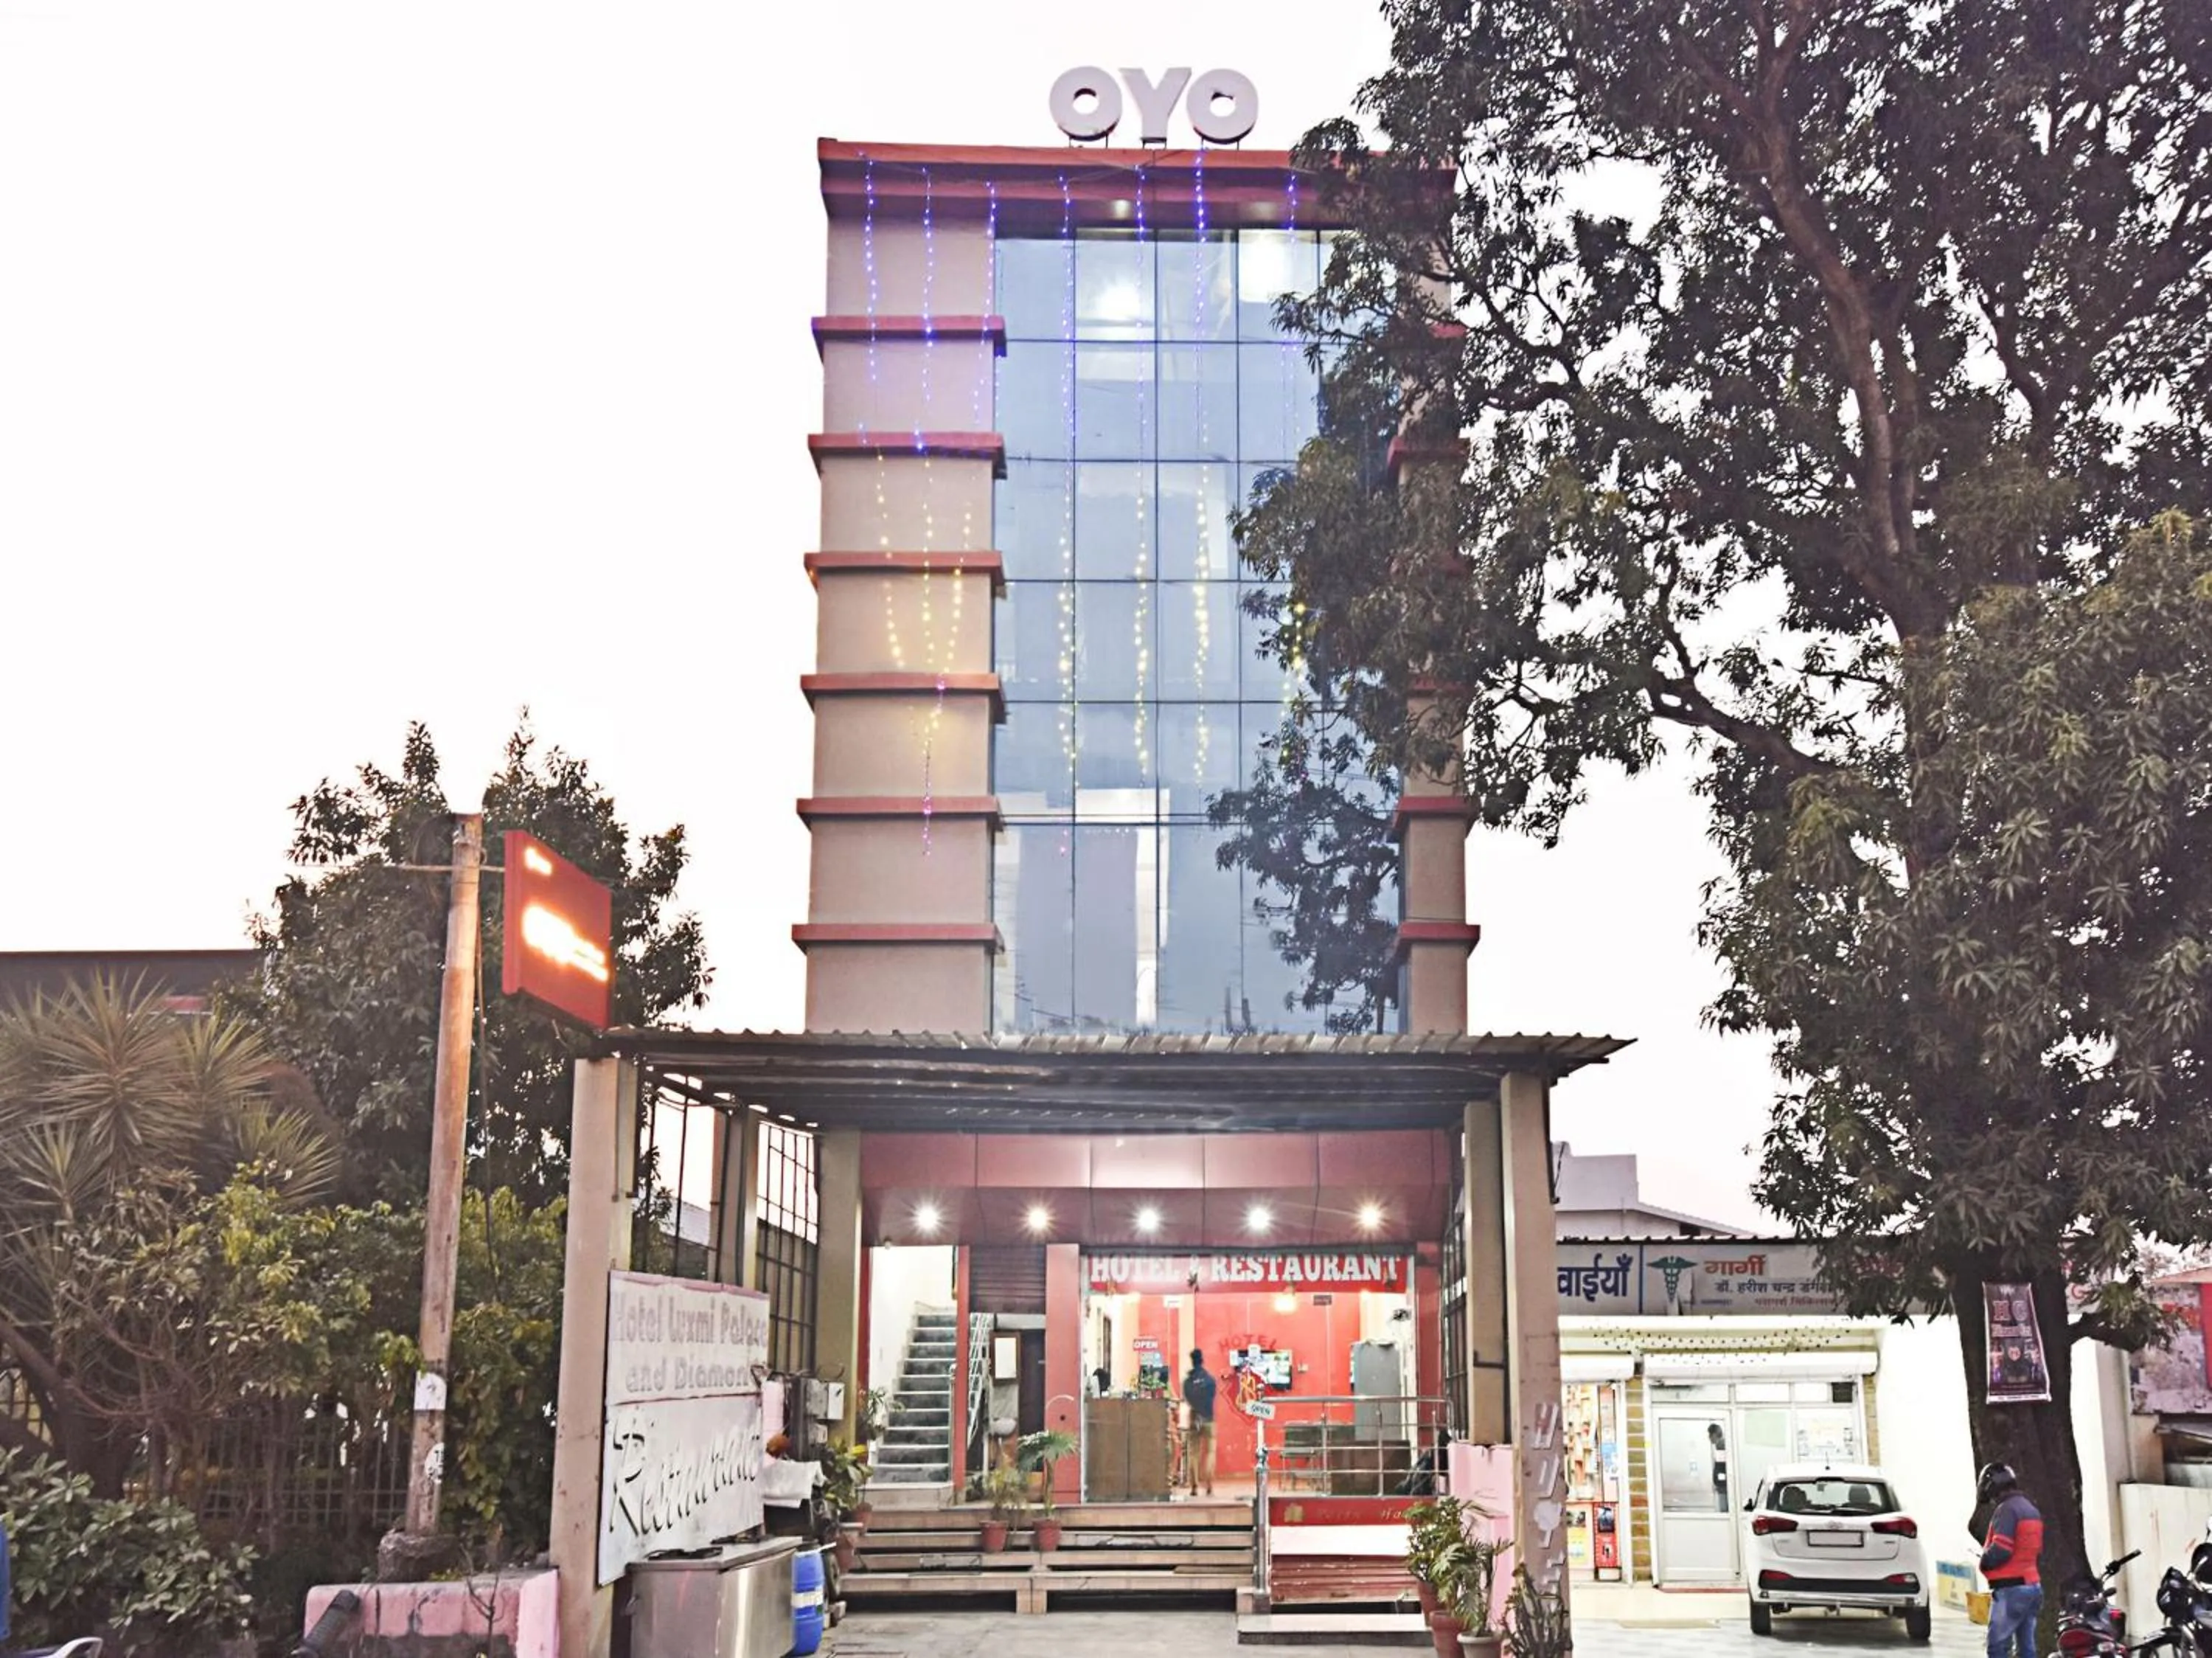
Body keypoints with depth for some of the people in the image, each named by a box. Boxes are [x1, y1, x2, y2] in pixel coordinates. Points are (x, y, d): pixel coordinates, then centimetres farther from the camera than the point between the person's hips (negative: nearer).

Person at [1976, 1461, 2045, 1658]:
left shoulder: (2007, 1509, -14)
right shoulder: (2031, 1510, 16)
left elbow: (2000, 1550, -22)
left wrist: (1984, 1561, -3)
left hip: (2010, 1588, -9)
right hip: (2032, 1584, 9)